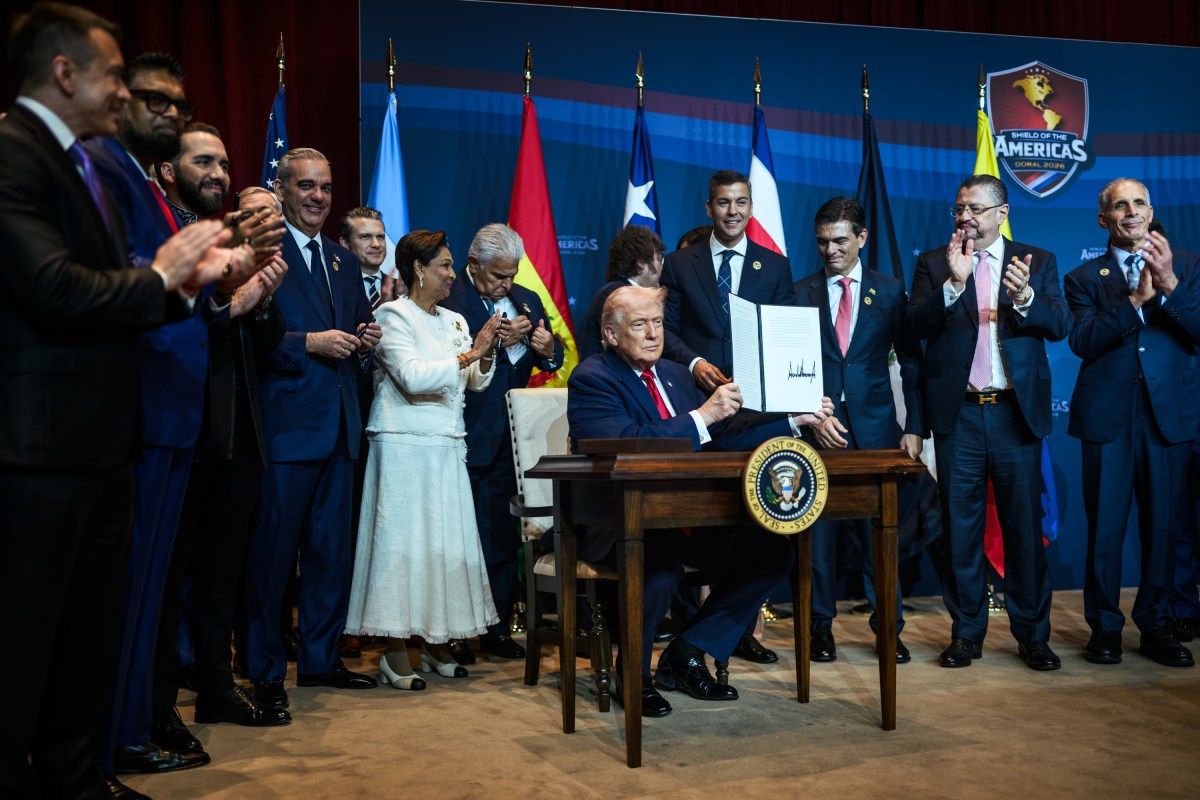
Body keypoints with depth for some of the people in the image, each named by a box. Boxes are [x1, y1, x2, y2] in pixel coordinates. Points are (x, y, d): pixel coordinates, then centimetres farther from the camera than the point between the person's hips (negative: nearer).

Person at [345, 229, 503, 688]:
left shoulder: (455, 321, 16)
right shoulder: (393, 315, -5)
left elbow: (479, 383, 15)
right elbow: (413, 377, -19)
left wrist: (487, 351, -4)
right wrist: (469, 354, -16)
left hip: (448, 448, 7)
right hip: (405, 445, -7)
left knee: (448, 540, 7)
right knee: (403, 541, -5)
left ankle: (437, 645, 17)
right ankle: (396, 652, 2)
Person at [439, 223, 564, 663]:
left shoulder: (526, 300, 12)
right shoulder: (449, 301, -10)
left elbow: (554, 359, 11)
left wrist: (548, 349, -10)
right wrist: (496, 342, -25)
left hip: (509, 439, 6)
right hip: (466, 440, -5)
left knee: (503, 536, 11)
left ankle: (497, 627, 22)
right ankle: (454, 632, 16)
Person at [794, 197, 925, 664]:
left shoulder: (890, 292, 8)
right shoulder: (800, 293, 7)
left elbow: (911, 364, 8)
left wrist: (914, 427, 1)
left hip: (875, 427, 0)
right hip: (819, 428, 0)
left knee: (879, 529, 2)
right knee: (819, 529, 3)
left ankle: (889, 627, 15)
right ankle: (821, 626, 16)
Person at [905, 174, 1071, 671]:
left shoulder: (1037, 262, 7)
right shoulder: (934, 264, 7)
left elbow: (1060, 326, -5)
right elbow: (915, 325, -7)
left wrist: (1024, 297, -24)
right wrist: (954, 283, -21)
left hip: (1017, 412, 0)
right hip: (957, 415, 0)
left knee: (1024, 527, 5)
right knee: (960, 530, 7)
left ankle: (1032, 635, 18)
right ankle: (966, 634, 19)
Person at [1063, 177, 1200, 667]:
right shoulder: (1084, 278, 6)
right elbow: (1082, 341, -9)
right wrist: (1136, 299, -17)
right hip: (1108, 417, -1)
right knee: (1104, 529, 3)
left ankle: (1156, 626, 21)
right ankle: (1104, 627, 16)